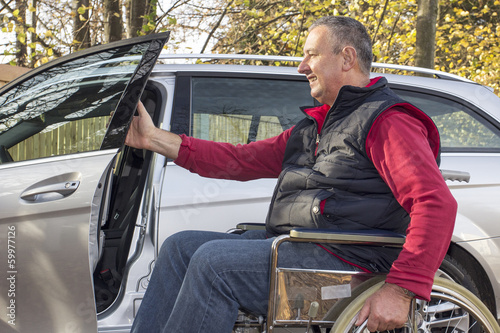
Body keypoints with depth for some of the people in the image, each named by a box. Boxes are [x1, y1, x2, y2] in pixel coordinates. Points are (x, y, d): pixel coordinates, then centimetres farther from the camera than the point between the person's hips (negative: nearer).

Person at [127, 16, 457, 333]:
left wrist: (401, 289, -29)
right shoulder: (313, 126, 24)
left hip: (343, 261, -9)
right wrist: (154, 138, 16)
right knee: (180, 246, 2)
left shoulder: (388, 121, -7)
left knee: (213, 261, -23)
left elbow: (437, 204, -19)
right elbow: (242, 159, 21)